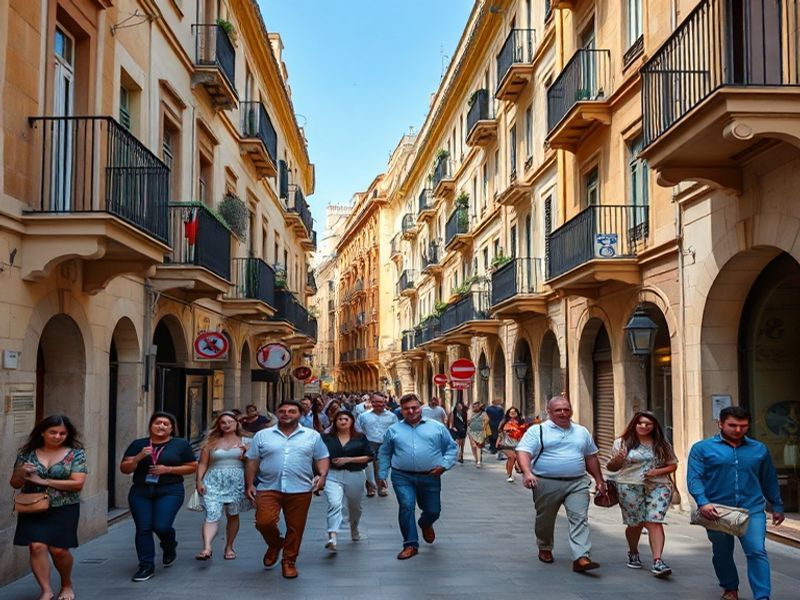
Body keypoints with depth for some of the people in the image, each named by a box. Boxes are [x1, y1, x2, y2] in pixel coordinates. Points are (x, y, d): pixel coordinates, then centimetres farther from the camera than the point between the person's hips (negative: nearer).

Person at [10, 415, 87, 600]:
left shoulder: (75, 454, -3)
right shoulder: (27, 453, 5)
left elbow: (78, 483, -12)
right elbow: (15, 484, 9)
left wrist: (43, 481, -13)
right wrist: (21, 472, -15)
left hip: (64, 510, -2)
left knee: (58, 549, -3)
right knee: (36, 546, -13)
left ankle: (67, 585, 24)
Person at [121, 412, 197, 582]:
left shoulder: (181, 444, 4)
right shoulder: (138, 444, 9)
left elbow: (192, 467, 4)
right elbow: (124, 469, 7)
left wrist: (168, 469, -9)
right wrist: (138, 457, -13)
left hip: (169, 492, -3)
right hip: (140, 492, 3)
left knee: (161, 526, -13)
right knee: (143, 528, -2)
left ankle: (169, 548, 21)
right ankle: (146, 567, 11)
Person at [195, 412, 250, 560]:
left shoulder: (245, 442, 10)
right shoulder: (212, 442, 11)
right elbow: (202, 463, 8)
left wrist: (246, 453, -11)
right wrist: (199, 481, -3)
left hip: (236, 481, 1)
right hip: (214, 481, -1)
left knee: (233, 515, 7)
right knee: (212, 515, -14)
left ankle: (229, 547, 21)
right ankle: (206, 548, -26)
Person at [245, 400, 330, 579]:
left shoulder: (312, 436, 8)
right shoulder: (262, 435, 7)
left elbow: (322, 458, 9)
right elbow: (252, 461, 8)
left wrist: (322, 475, -9)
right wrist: (250, 484, 1)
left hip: (300, 490, 0)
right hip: (268, 488, 0)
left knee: (295, 528, 3)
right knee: (263, 522, -13)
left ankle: (289, 561, 24)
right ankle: (275, 544, 19)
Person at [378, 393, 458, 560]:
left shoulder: (437, 427, 5)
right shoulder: (393, 430, 8)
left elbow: (451, 448, 8)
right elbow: (384, 453, 16)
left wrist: (444, 465, -5)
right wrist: (382, 474, 10)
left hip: (430, 477, 1)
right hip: (403, 477, 0)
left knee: (433, 510, 10)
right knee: (406, 507, -15)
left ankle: (425, 524, 46)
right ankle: (410, 545, -1)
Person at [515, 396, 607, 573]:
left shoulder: (582, 432, 14)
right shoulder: (537, 431, -2)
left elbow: (591, 457, 21)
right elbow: (523, 452, -12)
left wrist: (599, 480, 17)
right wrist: (527, 473, -28)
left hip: (577, 483, 2)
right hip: (546, 483, -2)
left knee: (580, 519, -12)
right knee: (545, 520, 12)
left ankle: (581, 558, -16)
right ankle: (544, 549, 36)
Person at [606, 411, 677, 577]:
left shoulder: (662, 444, 10)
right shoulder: (622, 443, 6)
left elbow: (673, 465, 12)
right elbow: (612, 467, 9)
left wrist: (658, 472, -6)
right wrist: (617, 460, -15)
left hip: (658, 487, 1)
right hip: (630, 487, -1)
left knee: (655, 522, -11)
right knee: (635, 524, 4)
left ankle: (657, 561, -15)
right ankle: (633, 553, 31)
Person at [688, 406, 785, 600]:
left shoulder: (759, 449, 9)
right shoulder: (702, 449, -2)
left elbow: (769, 480, 17)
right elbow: (694, 478, -10)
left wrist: (777, 506, 20)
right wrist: (702, 502, -24)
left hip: (752, 510, 1)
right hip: (717, 511, 0)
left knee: (757, 552, -14)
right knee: (722, 554, 14)